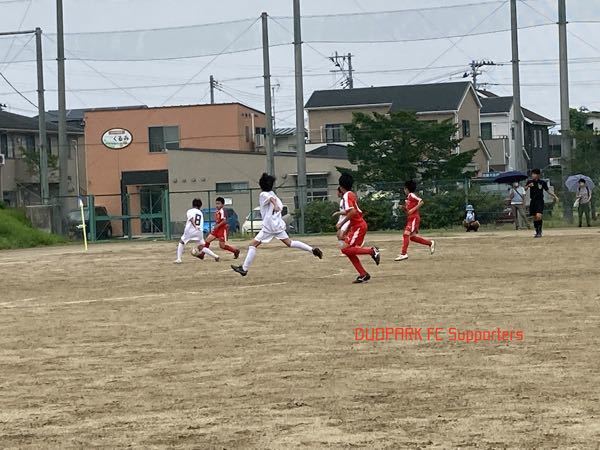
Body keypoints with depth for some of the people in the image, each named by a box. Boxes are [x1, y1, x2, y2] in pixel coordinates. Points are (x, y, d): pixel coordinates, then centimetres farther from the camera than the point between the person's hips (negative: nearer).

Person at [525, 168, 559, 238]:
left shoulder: (542, 182, -2)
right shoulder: (530, 181, 3)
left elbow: (547, 190, 7)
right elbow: (525, 189, -8)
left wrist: (555, 196, 3)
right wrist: (528, 185, -28)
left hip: (540, 201, -3)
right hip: (533, 201, 3)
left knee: (539, 216, -20)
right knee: (535, 217, 8)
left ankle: (539, 231, -9)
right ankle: (537, 232, 21)